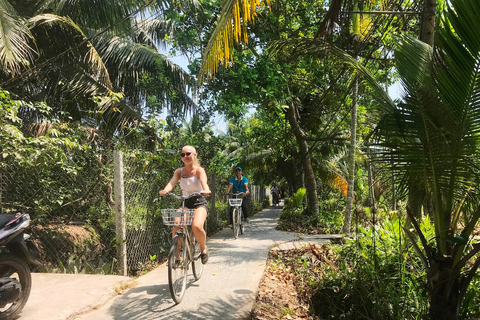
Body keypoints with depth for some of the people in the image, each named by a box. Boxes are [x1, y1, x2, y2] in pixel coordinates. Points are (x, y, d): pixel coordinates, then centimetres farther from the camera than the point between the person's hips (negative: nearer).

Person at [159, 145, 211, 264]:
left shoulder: (199, 170, -5)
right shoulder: (179, 171, 4)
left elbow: (203, 181, -26)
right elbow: (172, 182, -14)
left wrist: (206, 190, -49)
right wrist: (164, 191, -37)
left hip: (199, 203, -3)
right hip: (185, 204, 3)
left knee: (197, 226, -29)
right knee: (176, 227, -22)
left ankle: (204, 249, 1)